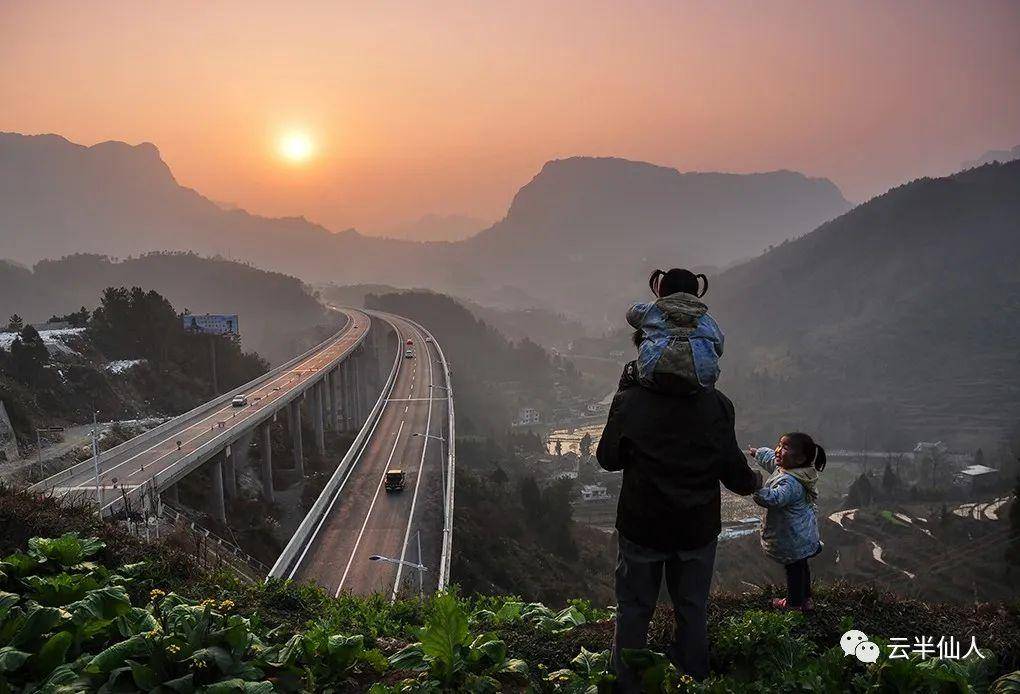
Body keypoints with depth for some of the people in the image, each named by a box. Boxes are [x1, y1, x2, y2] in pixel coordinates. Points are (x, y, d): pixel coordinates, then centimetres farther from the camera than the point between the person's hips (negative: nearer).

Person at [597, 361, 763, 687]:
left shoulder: (629, 403, -19)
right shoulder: (717, 405, -14)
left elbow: (608, 459, -4)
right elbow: (733, 469, -5)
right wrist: (754, 480, 20)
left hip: (642, 527, -1)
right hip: (698, 528, 2)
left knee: (633, 610, 16)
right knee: (693, 608, 20)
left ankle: (628, 684, 26)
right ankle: (694, 679, 34)